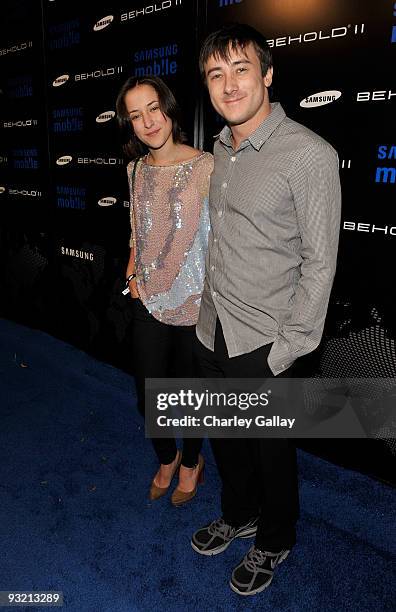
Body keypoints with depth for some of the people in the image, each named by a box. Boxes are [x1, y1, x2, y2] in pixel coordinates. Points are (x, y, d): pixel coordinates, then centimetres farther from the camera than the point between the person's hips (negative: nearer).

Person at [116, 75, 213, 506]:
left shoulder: (207, 167, -13)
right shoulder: (136, 169, 6)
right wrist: (132, 273, 7)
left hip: (195, 305, -4)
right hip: (149, 303, 5)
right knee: (148, 397, 13)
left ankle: (191, 461, 44)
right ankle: (166, 459, 44)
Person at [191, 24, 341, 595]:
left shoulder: (310, 155, -16)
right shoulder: (221, 149, 7)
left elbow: (319, 262, -15)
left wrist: (289, 349, -14)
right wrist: (210, 306, 13)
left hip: (263, 344, -6)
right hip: (212, 332, 7)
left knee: (272, 451, 14)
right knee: (225, 438, 23)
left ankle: (274, 542, 41)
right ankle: (239, 514, 50)